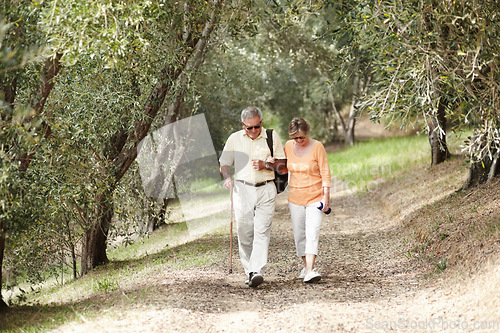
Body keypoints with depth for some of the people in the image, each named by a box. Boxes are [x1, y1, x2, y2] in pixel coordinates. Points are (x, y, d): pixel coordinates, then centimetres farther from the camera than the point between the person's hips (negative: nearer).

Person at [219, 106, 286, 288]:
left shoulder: (272, 136, 5)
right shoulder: (234, 138, 8)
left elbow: (282, 162, 8)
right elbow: (224, 163, 14)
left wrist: (265, 165, -10)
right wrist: (227, 177, -7)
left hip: (266, 190, -1)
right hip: (242, 189, 1)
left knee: (262, 231, -12)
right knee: (244, 232, 0)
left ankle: (257, 271, -19)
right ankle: (249, 271, 11)